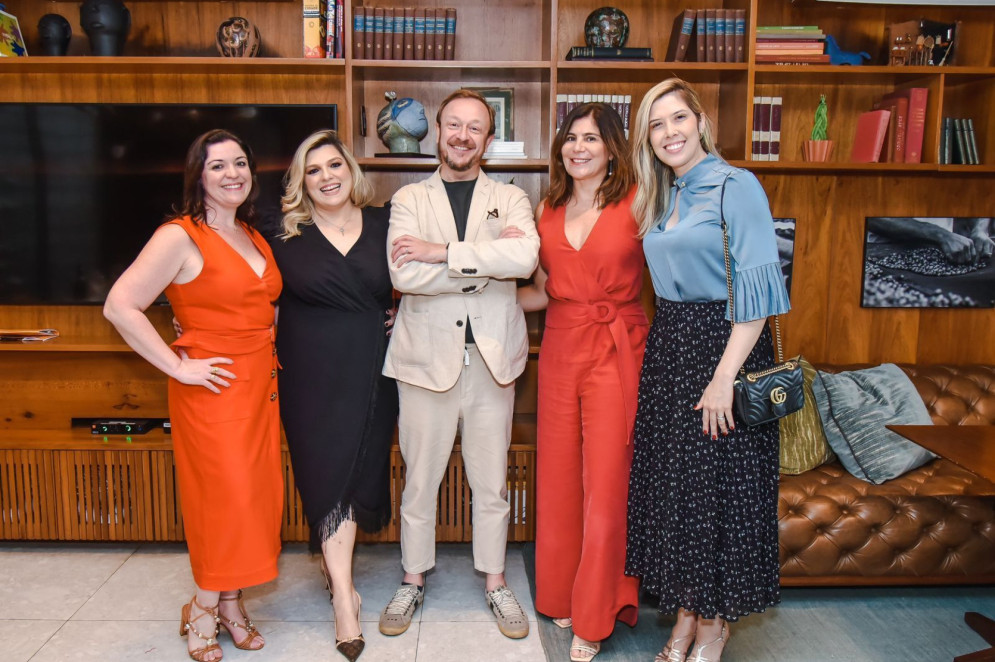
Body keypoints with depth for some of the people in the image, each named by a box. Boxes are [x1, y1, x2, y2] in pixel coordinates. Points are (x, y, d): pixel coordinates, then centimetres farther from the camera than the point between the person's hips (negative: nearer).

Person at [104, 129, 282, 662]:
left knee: (257, 495, 10)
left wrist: (271, 347, 11)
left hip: (260, 386, 7)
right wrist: (177, 367, -16)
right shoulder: (180, 237, -10)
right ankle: (203, 612, 21)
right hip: (212, 390, -7)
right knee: (224, 498, -2)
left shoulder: (253, 236, 13)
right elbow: (119, 306, -16)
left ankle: (230, 604, 28)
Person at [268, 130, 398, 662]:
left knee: (359, 470, 9)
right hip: (313, 373, -2)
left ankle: (333, 564, 33)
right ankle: (344, 598, 8)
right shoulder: (287, 236, -1)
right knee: (329, 473, 0)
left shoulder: (384, 224, 3)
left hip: (371, 370, 2)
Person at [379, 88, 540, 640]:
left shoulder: (510, 199, 8)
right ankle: (413, 581, 31)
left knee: (492, 482, 12)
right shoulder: (409, 199, 6)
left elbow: (524, 257, -15)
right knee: (418, 480, 11)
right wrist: (485, 263, -12)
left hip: (491, 357, 1)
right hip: (427, 356, 0)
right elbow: (403, 274, -12)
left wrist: (442, 252, -17)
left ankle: (494, 582, 31)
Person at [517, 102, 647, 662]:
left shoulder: (637, 204, -3)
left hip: (617, 352, -4)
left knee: (607, 480, 1)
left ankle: (595, 617, 20)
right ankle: (562, 595, 32)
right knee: (559, 476, 12)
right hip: (560, 351, 5)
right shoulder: (548, 210, 11)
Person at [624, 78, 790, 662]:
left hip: (724, 346, -7)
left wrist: (726, 376, -21)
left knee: (719, 485, 3)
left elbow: (758, 287, -17)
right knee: (671, 480, 12)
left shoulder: (735, 186, -10)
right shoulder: (661, 197, 13)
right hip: (668, 347, 8)